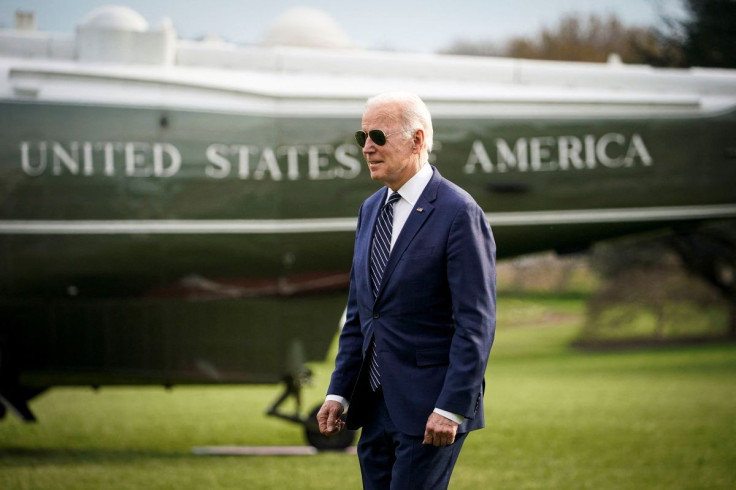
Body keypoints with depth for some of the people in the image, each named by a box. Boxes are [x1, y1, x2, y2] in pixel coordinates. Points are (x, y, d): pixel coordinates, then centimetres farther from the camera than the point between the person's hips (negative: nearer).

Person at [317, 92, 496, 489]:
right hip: (375, 406, 8)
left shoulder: (458, 213, -12)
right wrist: (339, 392, 10)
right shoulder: (371, 209, 13)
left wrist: (451, 408, -20)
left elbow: (476, 322, -15)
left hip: (428, 408, -8)